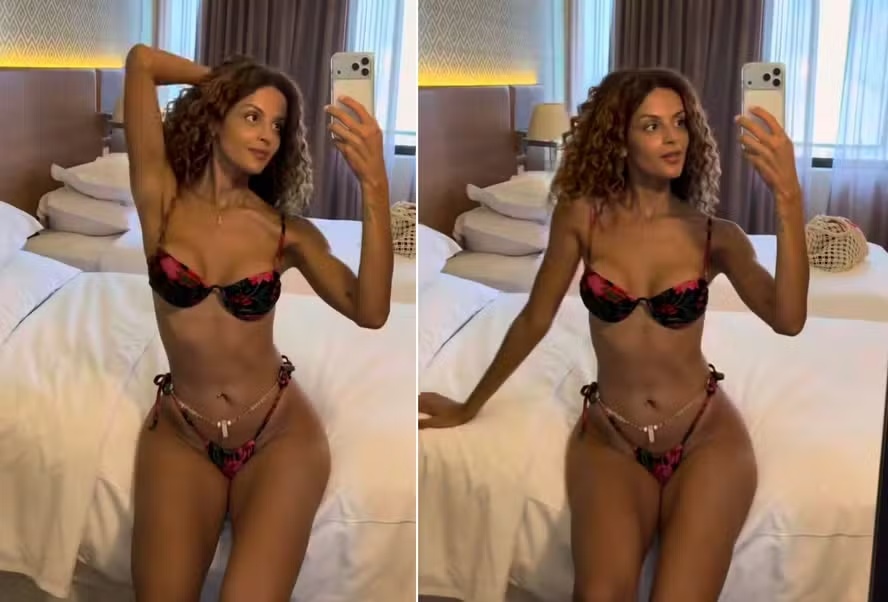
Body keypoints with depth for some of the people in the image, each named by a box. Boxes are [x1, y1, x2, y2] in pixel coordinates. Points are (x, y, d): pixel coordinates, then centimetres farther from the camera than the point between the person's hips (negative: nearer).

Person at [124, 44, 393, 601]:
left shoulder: (286, 231, -5)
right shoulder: (164, 199, -4)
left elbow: (370, 311, -22)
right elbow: (141, 61, -12)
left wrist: (375, 186, -30)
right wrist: (222, 78, 3)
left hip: (279, 435, 0)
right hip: (179, 437, 1)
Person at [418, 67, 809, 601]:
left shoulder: (716, 236, -4)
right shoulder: (583, 216, -5)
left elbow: (788, 319, -21)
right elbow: (535, 320, 5)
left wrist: (788, 199, -31)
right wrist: (471, 406, 14)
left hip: (706, 439, 0)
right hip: (610, 443, 0)